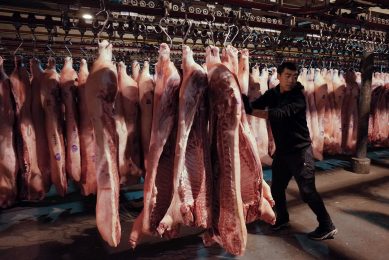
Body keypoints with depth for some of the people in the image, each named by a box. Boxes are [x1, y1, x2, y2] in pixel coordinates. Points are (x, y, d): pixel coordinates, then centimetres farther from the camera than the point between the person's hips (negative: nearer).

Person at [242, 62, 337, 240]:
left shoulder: (298, 98, -18)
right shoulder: (272, 94, 4)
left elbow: (280, 114, -35)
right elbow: (256, 105, -7)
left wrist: (250, 111, -42)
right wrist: (244, 102, -30)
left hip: (300, 151, -6)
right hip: (282, 151, 7)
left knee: (307, 191, -4)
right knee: (276, 188, 14)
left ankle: (327, 227, 13)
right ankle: (282, 219, 36)